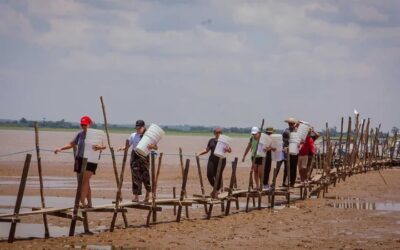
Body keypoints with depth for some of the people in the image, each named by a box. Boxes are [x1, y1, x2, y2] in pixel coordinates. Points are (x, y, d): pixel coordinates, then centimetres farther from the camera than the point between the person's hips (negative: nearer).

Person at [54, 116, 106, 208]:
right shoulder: (80, 134, 10)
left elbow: (104, 146, -7)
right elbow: (72, 144, 15)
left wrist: (99, 147, -29)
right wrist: (61, 149, 3)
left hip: (90, 160, -6)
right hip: (80, 159, 6)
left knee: (85, 180, -15)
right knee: (83, 182, 7)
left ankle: (82, 201, -19)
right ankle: (89, 203, 14)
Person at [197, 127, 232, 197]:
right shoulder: (211, 140, 12)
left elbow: (230, 150, -2)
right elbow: (207, 150, 17)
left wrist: (227, 149, -25)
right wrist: (200, 154, 4)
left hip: (221, 160, -2)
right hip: (212, 160, 2)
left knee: (218, 176, -3)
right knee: (210, 175, -11)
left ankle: (216, 190, 11)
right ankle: (215, 187, 11)